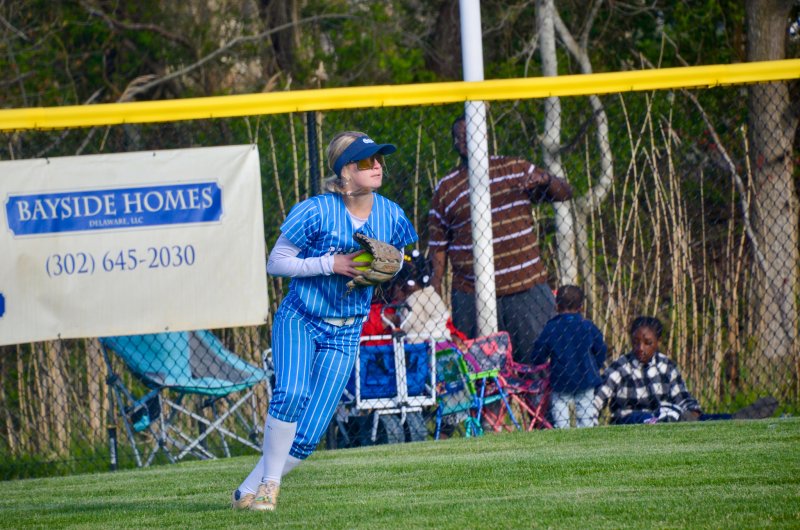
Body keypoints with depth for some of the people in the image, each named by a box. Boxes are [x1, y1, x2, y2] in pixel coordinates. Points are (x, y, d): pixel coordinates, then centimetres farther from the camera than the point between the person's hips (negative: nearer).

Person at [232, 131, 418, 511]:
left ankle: (248, 493, 12)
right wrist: (330, 264, -23)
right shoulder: (317, 211, -15)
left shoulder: (390, 216, -3)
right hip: (299, 320, -4)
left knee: (307, 438, -3)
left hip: (343, 335, 4)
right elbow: (276, 263, -11)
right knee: (292, 394, -31)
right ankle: (269, 484, -13)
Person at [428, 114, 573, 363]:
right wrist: (435, 294, 2)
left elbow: (565, 193, 14)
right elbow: (438, 246, 9)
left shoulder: (516, 169, 11)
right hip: (473, 296, -1)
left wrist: (545, 179, -8)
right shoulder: (446, 189, 9)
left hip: (528, 289, 1)